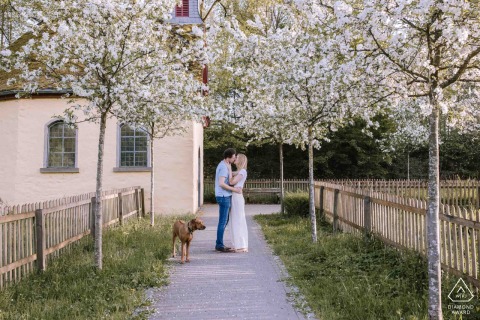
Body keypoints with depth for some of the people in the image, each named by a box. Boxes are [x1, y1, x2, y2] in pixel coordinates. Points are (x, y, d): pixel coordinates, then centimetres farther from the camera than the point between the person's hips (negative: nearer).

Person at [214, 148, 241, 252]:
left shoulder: (223, 165, 15)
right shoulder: (224, 167, -17)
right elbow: (221, 184, -27)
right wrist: (234, 189, -21)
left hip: (224, 196, 10)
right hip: (224, 197, -10)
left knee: (224, 221, 14)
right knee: (223, 222, -5)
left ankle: (219, 244, 20)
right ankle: (220, 245, 1)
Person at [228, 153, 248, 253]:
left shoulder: (243, 171, -12)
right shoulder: (239, 172, 18)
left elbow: (232, 182, -18)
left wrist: (229, 169, -11)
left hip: (237, 197, -10)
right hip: (234, 198, 10)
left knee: (239, 221, -6)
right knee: (236, 221, 10)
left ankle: (242, 246, -1)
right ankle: (239, 245, 16)